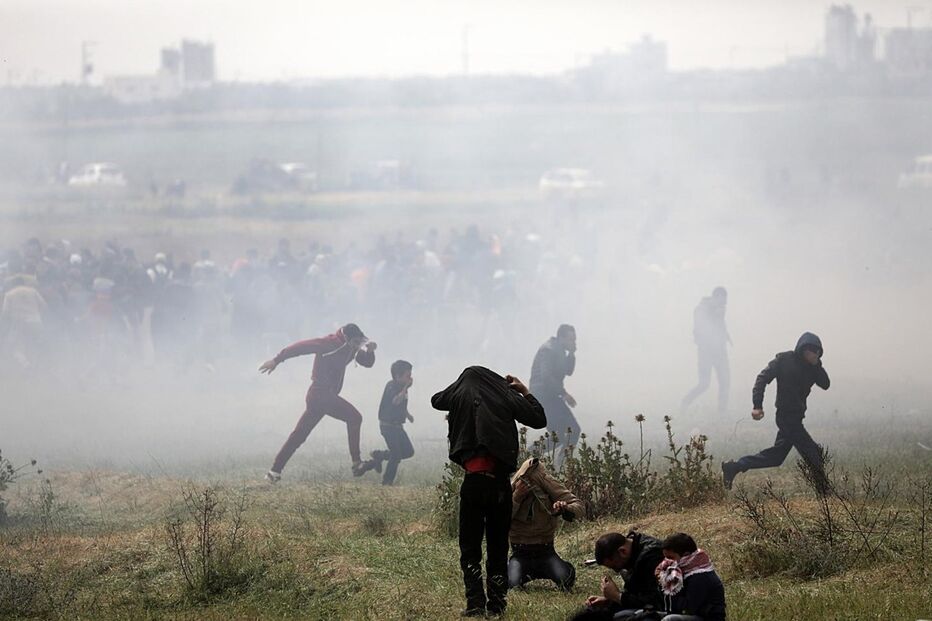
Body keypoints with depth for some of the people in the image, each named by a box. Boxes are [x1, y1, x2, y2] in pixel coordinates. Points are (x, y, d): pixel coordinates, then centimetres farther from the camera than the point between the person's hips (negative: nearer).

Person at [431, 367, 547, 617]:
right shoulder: (506, 396, 6)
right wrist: (525, 392, 21)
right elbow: (539, 419, 12)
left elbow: (436, 400, 27)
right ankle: (496, 603, 7)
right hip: (501, 481, 1)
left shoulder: (461, 396, 6)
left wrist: (461, 384, 33)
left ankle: (476, 603, -9)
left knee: (470, 548, 3)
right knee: (498, 545, 11)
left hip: (474, 481, -1)